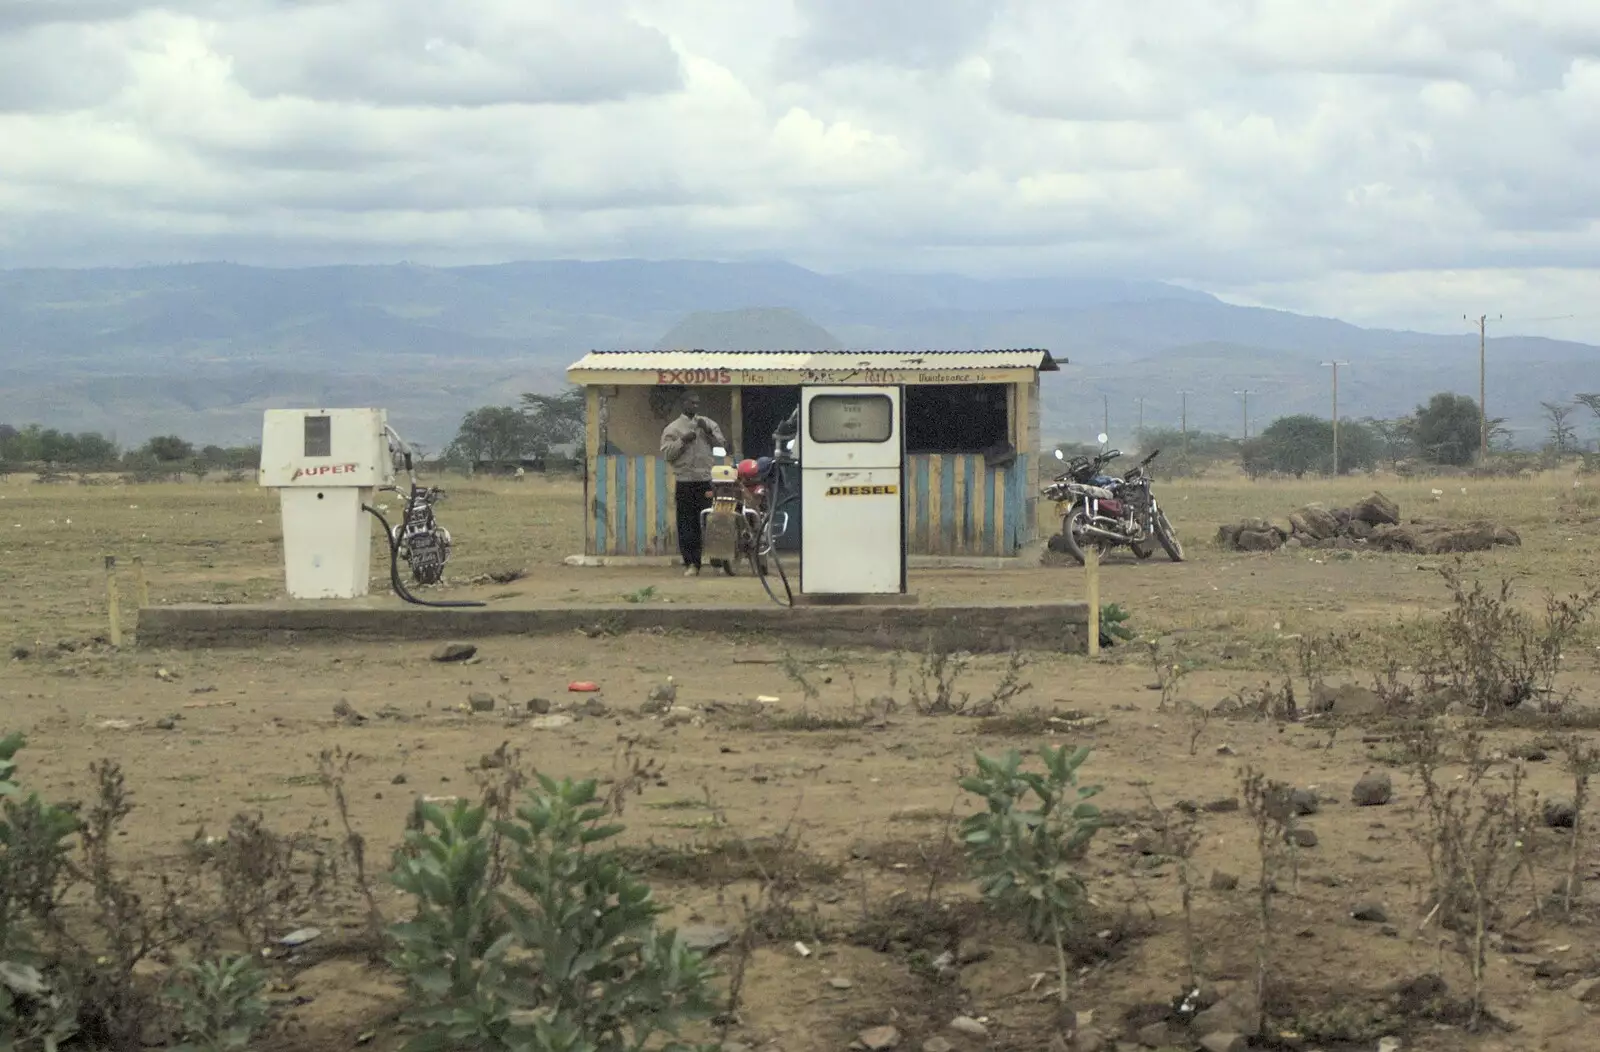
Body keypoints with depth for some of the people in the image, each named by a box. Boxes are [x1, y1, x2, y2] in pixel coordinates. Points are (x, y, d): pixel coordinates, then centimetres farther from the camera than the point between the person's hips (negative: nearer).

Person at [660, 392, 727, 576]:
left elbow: (723, 446, 7)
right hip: (685, 483, -2)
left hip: (707, 482, 2)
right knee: (687, 525, -3)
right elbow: (666, 453, -3)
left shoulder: (709, 424, 14)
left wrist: (708, 432, -5)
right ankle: (690, 563, 2)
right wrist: (683, 440, -12)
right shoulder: (673, 428, 6)